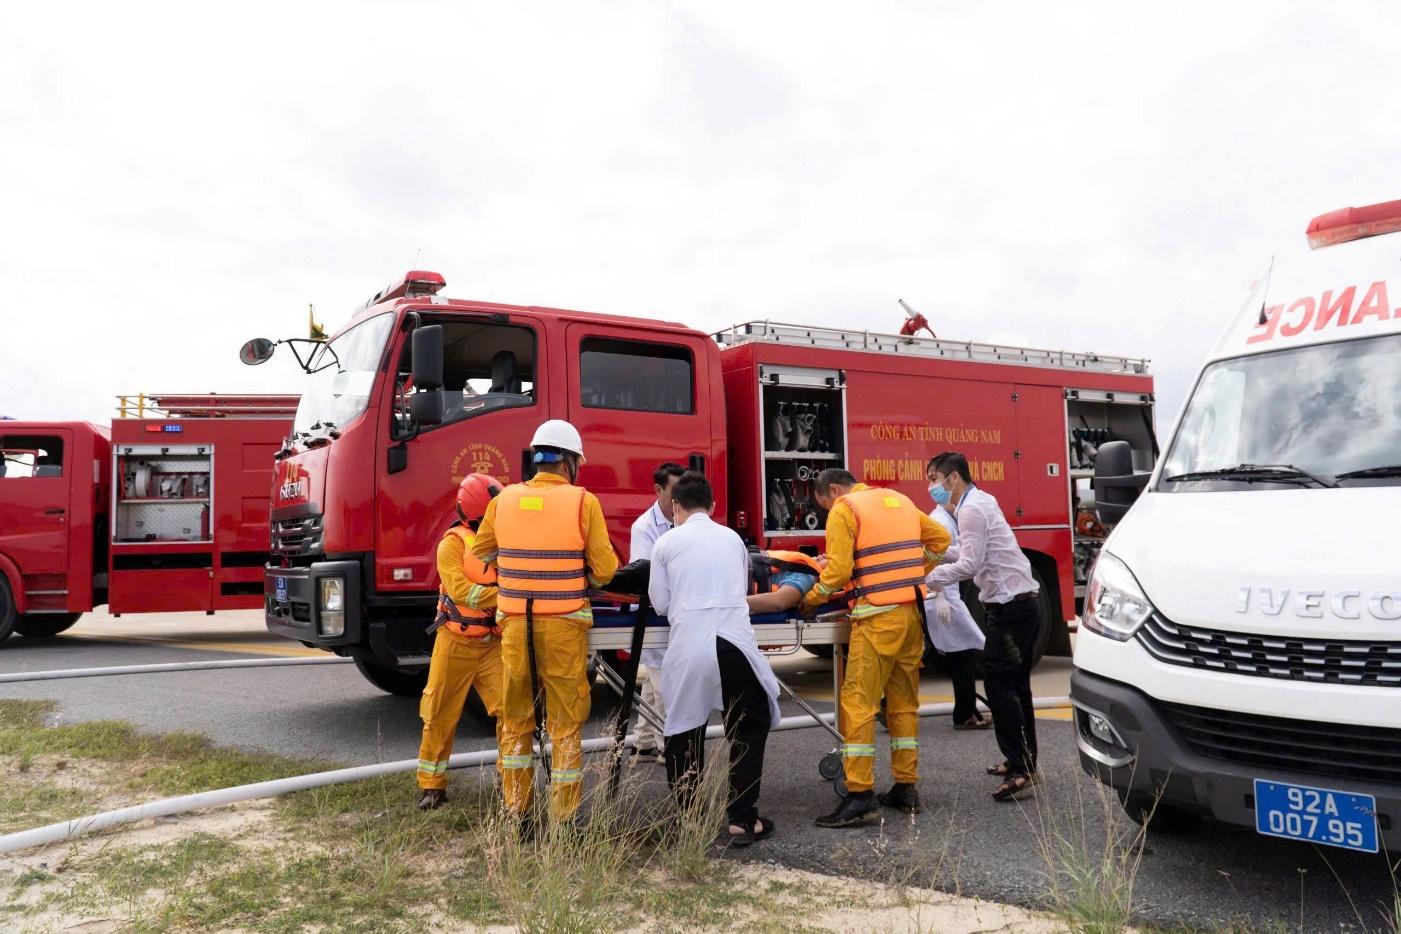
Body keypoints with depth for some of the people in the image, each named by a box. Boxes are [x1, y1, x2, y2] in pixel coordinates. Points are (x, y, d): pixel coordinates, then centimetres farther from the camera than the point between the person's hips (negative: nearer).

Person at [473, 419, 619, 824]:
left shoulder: (504, 500, 2)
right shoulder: (583, 502, -8)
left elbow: (482, 553, 16)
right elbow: (605, 569, -6)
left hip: (514, 624, 3)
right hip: (563, 626, -3)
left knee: (515, 720, 16)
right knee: (565, 724, 7)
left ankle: (515, 814, 24)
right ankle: (563, 818, 12)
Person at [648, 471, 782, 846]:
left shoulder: (667, 542, 7)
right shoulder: (733, 538, 15)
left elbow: (660, 603, 9)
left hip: (688, 649, -1)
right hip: (734, 643, 1)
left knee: (685, 734, 16)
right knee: (748, 731, 17)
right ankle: (742, 820, 13)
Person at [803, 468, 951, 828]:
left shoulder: (844, 510, -4)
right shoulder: (899, 500, 18)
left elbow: (838, 571, -12)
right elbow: (940, 538, 24)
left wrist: (812, 599, 2)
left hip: (877, 617, -8)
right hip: (913, 612, 8)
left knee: (858, 702, -5)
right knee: (904, 701, 14)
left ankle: (859, 794, -7)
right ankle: (906, 788, 19)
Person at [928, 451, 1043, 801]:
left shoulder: (972, 509, -14)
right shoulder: (980, 502, 16)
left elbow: (969, 565, -21)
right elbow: (971, 554, 18)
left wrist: (925, 578, -17)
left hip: (1010, 605, -10)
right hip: (1022, 601, 10)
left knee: (999, 684, -10)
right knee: (1014, 684, 15)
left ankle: (1020, 768, -10)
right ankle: (1023, 761, 23)